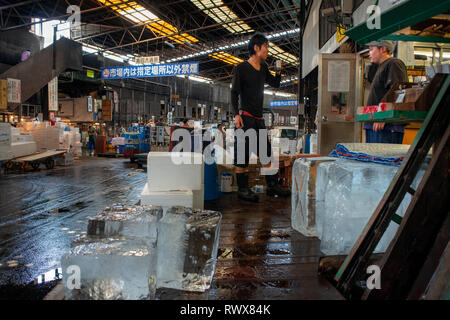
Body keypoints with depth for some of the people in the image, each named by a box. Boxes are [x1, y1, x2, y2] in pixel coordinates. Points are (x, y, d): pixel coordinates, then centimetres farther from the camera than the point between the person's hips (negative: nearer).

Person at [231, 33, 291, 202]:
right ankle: (242, 189, 2)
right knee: (242, 152, -5)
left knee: (267, 152, 8)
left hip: (259, 118, 8)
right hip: (245, 117, -7)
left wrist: (279, 71, 7)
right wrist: (236, 114, -17)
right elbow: (234, 93, -7)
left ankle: (272, 185, 17)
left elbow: (275, 84, 26)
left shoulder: (263, 68, 17)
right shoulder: (241, 68, -4)